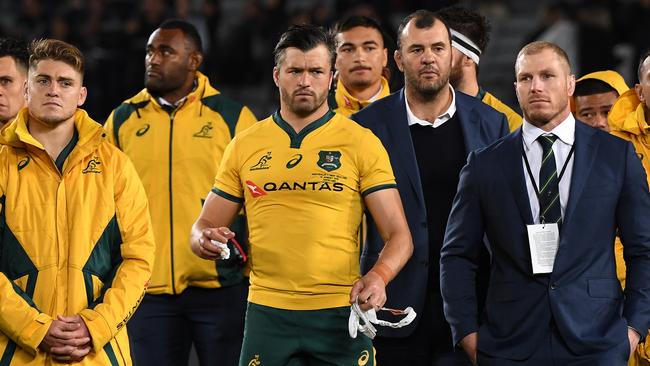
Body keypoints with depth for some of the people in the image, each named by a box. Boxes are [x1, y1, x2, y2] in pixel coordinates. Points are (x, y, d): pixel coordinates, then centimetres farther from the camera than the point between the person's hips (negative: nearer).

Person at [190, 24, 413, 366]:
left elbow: (399, 236, -1)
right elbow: (204, 227, 14)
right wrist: (206, 240, -10)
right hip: (268, 312, 2)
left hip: (341, 314, -2)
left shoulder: (361, 143, 1)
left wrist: (378, 276, -22)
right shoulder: (244, 146, 9)